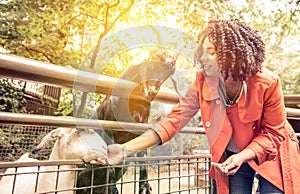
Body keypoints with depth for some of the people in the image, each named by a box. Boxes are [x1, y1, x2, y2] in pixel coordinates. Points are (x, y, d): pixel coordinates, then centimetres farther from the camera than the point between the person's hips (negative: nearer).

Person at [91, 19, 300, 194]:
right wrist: (126, 149, -33)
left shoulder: (267, 83, -25)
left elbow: (273, 132, -11)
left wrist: (242, 156, -27)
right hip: (232, 158, 1)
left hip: (270, 155, 0)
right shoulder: (202, 82, -21)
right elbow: (173, 121, -25)